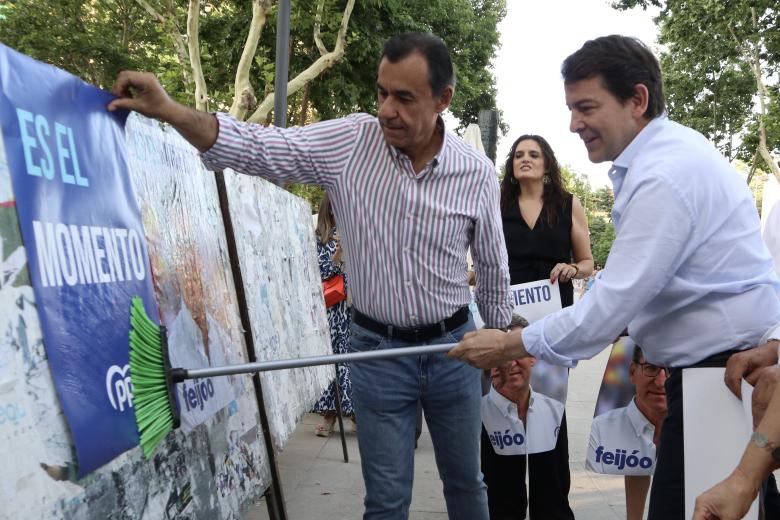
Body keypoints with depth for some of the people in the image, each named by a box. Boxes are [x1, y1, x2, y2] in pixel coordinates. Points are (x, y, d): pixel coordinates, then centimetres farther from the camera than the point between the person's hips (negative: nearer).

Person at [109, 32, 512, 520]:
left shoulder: (478, 171, -8)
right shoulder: (350, 140, -11)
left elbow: (493, 269, 3)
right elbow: (258, 147, -15)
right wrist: (168, 109, -28)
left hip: (453, 347, 1)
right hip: (377, 349, -1)